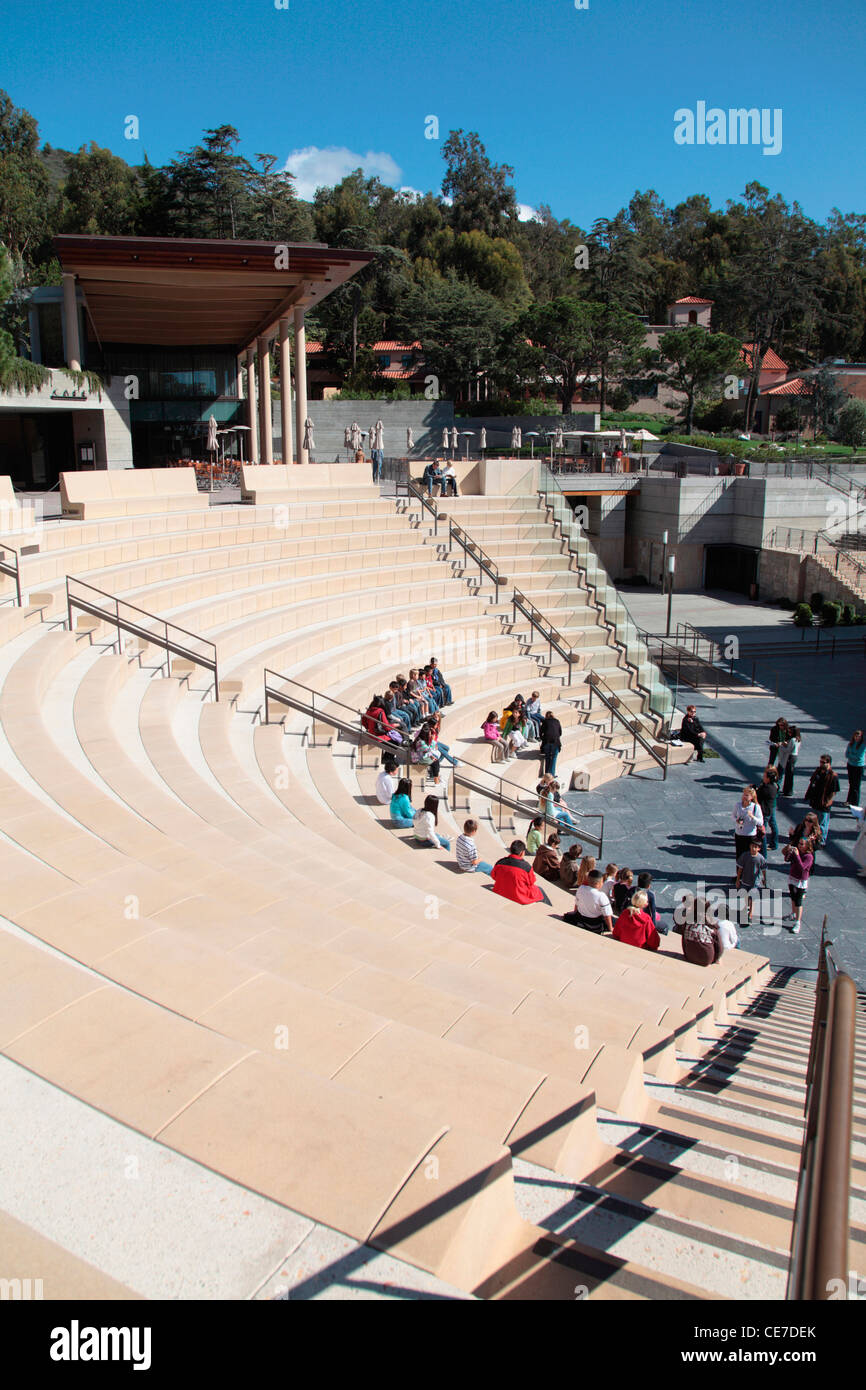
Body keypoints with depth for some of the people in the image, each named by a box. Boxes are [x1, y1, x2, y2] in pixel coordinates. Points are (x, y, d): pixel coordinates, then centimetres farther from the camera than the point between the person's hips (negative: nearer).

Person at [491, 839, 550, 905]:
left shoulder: (499, 863, -9)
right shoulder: (526, 867, -20)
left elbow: (494, 876, 9)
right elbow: (531, 882, -4)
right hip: (519, 899, -6)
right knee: (540, 890, 23)